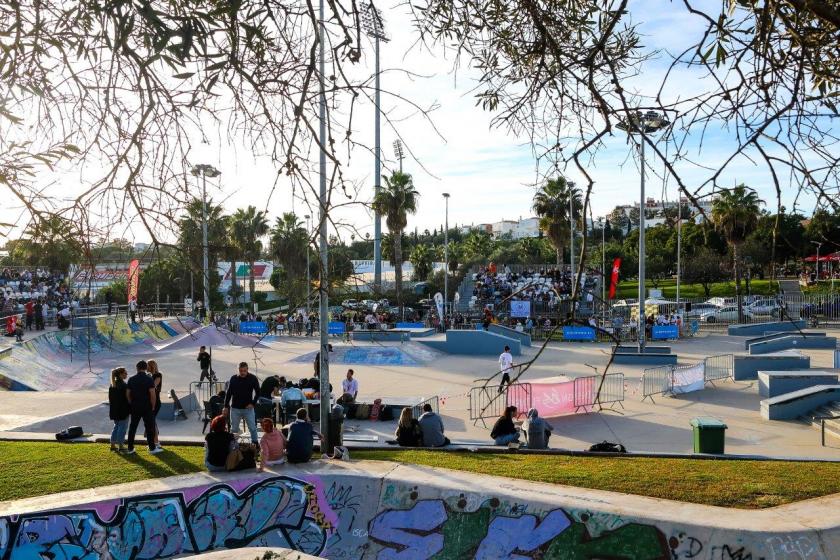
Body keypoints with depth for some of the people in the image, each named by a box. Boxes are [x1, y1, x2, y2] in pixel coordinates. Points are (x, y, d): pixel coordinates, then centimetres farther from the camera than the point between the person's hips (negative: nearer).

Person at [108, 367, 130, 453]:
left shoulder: (112, 385, 8)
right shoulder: (123, 385, -17)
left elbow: (110, 398, 13)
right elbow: (127, 398, -16)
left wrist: (112, 408, 20)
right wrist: (130, 410, -9)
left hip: (114, 410, 8)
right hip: (123, 410, -8)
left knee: (116, 426, 18)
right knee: (122, 427, 0)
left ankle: (113, 445, 21)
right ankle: (121, 446, 4)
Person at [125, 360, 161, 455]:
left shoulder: (131, 379, 2)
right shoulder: (149, 379, -10)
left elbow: (127, 393, 5)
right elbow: (152, 394, -15)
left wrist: (131, 404, 14)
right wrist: (153, 406, -5)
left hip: (135, 407, 4)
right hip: (147, 408, -4)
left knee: (132, 427, 12)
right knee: (149, 427, 3)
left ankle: (130, 448, 15)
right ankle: (152, 448, 5)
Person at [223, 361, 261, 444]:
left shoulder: (252, 378, -6)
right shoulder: (233, 379, -2)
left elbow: (258, 392, 2)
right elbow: (228, 393, 5)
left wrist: (253, 403, -7)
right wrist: (226, 406, 4)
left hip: (248, 408, -1)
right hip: (235, 408, 1)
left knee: (252, 428, -1)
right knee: (234, 429, 9)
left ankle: (255, 443, 10)